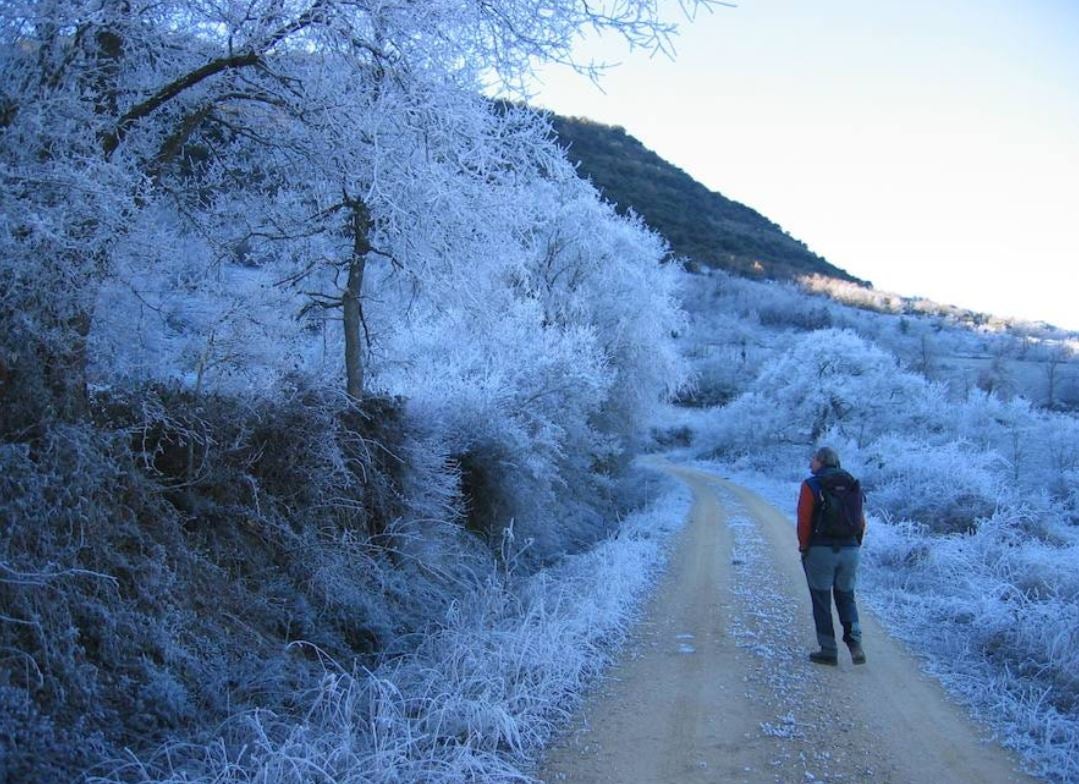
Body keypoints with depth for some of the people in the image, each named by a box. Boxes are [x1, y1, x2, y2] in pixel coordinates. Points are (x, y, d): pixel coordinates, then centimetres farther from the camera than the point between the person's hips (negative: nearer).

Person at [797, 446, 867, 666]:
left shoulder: (811, 485, -8)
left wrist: (804, 546, 0)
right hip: (849, 550, 5)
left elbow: (804, 520, -12)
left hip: (820, 550, -5)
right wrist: (854, 544, 15)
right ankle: (855, 643, 0)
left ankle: (828, 651, 8)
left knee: (822, 600, 6)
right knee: (846, 596, 17)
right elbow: (861, 521, 9)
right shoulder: (853, 484, 8)